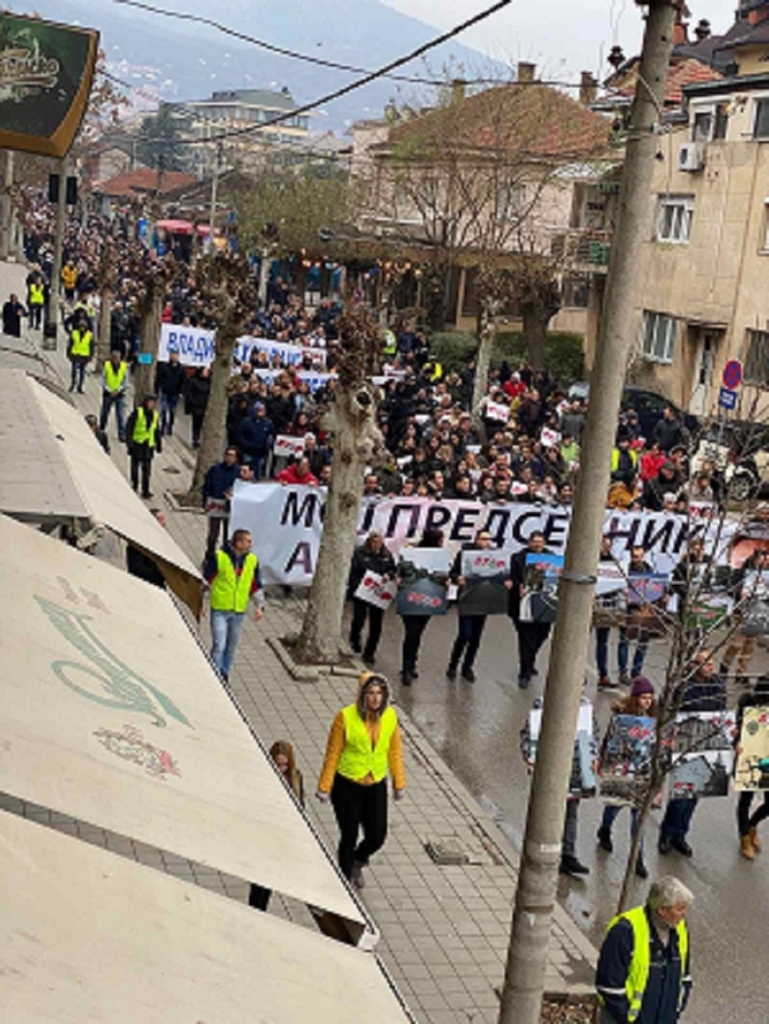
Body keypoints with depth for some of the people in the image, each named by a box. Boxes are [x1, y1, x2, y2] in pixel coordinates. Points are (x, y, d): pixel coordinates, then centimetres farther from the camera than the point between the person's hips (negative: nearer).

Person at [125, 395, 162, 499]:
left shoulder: (155, 415, 8)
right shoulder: (137, 412, -8)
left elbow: (157, 432, 18)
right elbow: (128, 427, -10)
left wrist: (159, 444, 18)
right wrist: (129, 441, -16)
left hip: (149, 445, 4)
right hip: (137, 443, -4)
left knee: (147, 469, 0)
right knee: (135, 466, 6)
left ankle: (145, 491, 3)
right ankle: (134, 486, 22)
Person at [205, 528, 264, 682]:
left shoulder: (252, 561, 3)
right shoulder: (218, 557, -11)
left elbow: (256, 586, 13)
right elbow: (205, 579, -3)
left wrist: (260, 605, 4)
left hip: (238, 611, 5)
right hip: (219, 610, -5)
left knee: (231, 647, 14)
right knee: (219, 646, -11)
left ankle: (224, 674, 29)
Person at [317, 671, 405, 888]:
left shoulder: (390, 716, -6)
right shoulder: (345, 717, -18)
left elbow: (395, 752, 6)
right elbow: (332, 754, -10)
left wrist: (399, 784, 11)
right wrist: (324, 787, -6)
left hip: (376, 786, 4)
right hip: (347, 786, -4)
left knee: (377, 837, 7)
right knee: (349, 836, 5)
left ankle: (358, 862, 40)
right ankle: (345, 877, 29)